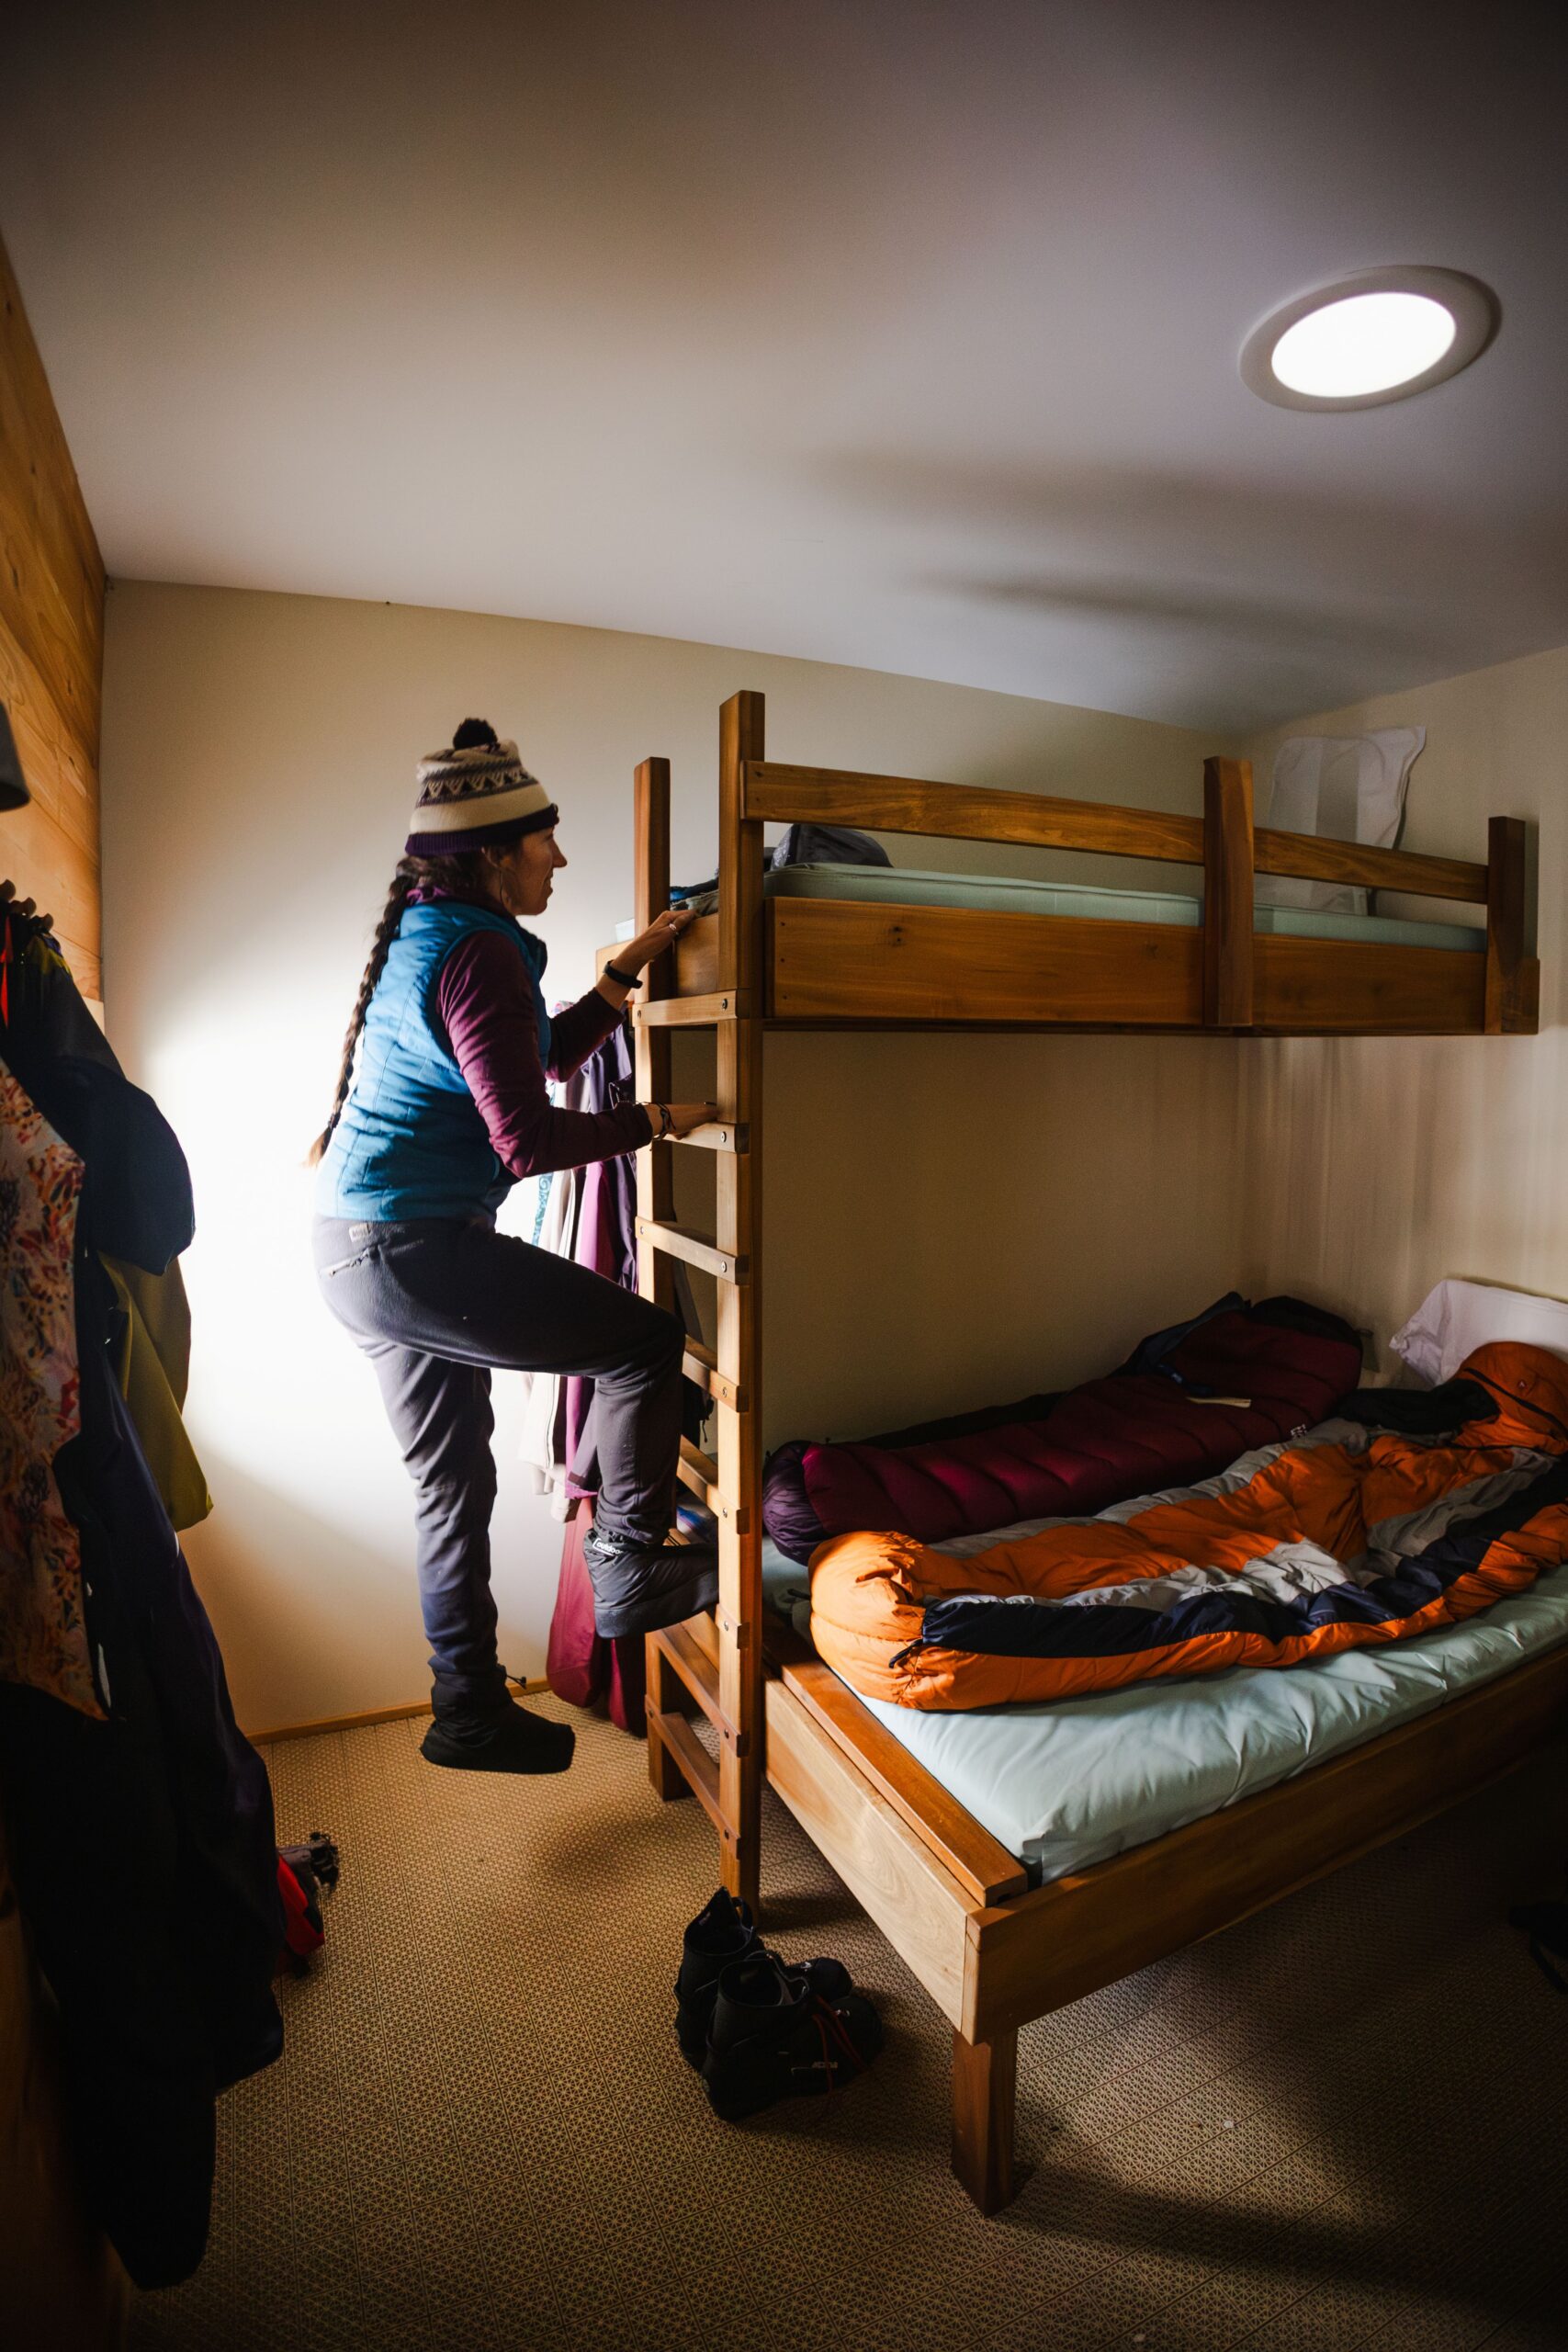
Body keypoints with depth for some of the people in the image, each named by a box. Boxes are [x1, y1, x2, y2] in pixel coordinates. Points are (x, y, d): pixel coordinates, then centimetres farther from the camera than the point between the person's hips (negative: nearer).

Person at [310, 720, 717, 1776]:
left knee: (453, 1481, 16)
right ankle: (629, 1569, 10)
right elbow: (529, 1140, -20)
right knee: (644, 1339, -4)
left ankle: (471, 1712, 30)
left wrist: (628, 969, 21)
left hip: (359, 1250, 10)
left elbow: (537, 1056, 24)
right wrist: (660, 1118, -9)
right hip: (410, 1249, -10)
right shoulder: (478, 953, -15)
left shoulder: (426, 935, 16)